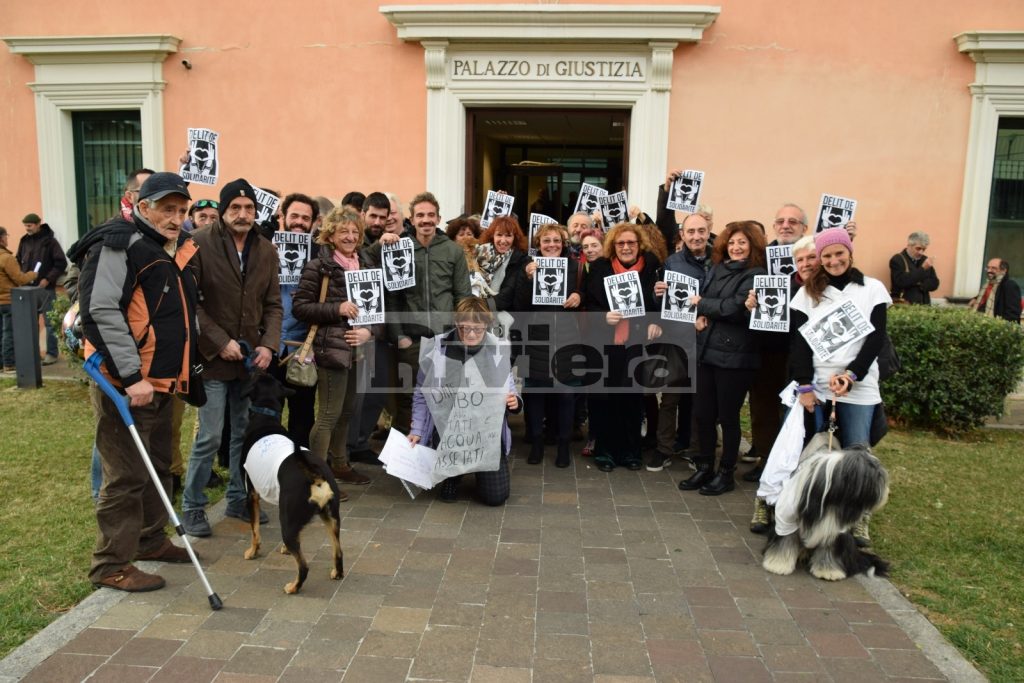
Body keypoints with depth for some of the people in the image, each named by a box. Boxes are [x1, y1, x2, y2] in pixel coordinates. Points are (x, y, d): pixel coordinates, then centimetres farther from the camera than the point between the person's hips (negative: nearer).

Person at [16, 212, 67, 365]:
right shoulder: (24, 241, 9)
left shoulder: (49, 241, -6)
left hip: (45, 288, -5)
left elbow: (61, 263, -9)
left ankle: (51, 353, 7)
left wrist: (48, 279, -14)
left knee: (49, 322, 1)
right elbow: (19, 262, 18)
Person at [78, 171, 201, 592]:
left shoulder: (180, 250, 13)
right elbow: (99, 311, -23)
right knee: (127, 474, -4)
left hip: (162, 381, 9)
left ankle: (150, 540, 34)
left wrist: (185, 373, 20)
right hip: (124, 383, -9)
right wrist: (132, 376, -25)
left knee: (158, 466, 18)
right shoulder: (118, 244, -14)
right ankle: (112, 565, 8)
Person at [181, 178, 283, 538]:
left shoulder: (266, 251, 7)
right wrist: (220, 341, -15)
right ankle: (192, 506, 14)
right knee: (210, 436, -3)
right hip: (213, 356, -5)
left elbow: (273, 304, 9)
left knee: (245, 432, 13)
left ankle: (238, 498, 29)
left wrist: (268, 345, -4)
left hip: (251, 358, 5)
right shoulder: (200, 245, -8)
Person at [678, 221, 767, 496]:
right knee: (703, 414, 11)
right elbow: (699, 297, 13)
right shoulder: (717, 269, 13)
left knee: (728, 416, 5)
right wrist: (700, 316, -8)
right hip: (706, 350, 6)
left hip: (734, 356, -6)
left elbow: (736, 308, -16)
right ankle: (704, 467, 26)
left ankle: (726, 473, 20)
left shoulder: (757, 275, -7)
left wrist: (702, 304, -5)